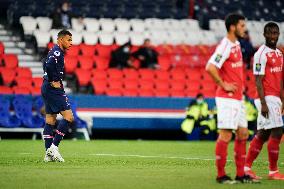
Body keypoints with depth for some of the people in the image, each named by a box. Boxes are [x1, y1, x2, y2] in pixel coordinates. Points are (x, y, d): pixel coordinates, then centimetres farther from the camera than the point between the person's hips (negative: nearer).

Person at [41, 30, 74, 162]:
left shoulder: (55, 51, 18)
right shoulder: (57, 52, -13)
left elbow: (46, 65, 29)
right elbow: (49, 65, -29)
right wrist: (53, 81, -20)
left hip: (47, 88, 11)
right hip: (54, 90, -11)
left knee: (50, 121, 9)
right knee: (68, 117, -11)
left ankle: (48, 154, 8)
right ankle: (54, 146, -14)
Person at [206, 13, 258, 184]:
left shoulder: (236, 44, 14)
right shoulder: (225, 46, -16)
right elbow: (210, 67, -26)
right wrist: (224, 85, -18)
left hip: (238, 98, 10)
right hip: (227, 99, -10)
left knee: (243, 134, 10)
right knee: (226, 135, -6)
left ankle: (241, 174, 15)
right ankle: (221, 175, -1)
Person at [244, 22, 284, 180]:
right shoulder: (261, 54, -11)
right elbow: (258, 81, -14)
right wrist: (263, 103, -19)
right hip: (268, 98, -9)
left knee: (263, 134, 9)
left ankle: (247, 167, 14)